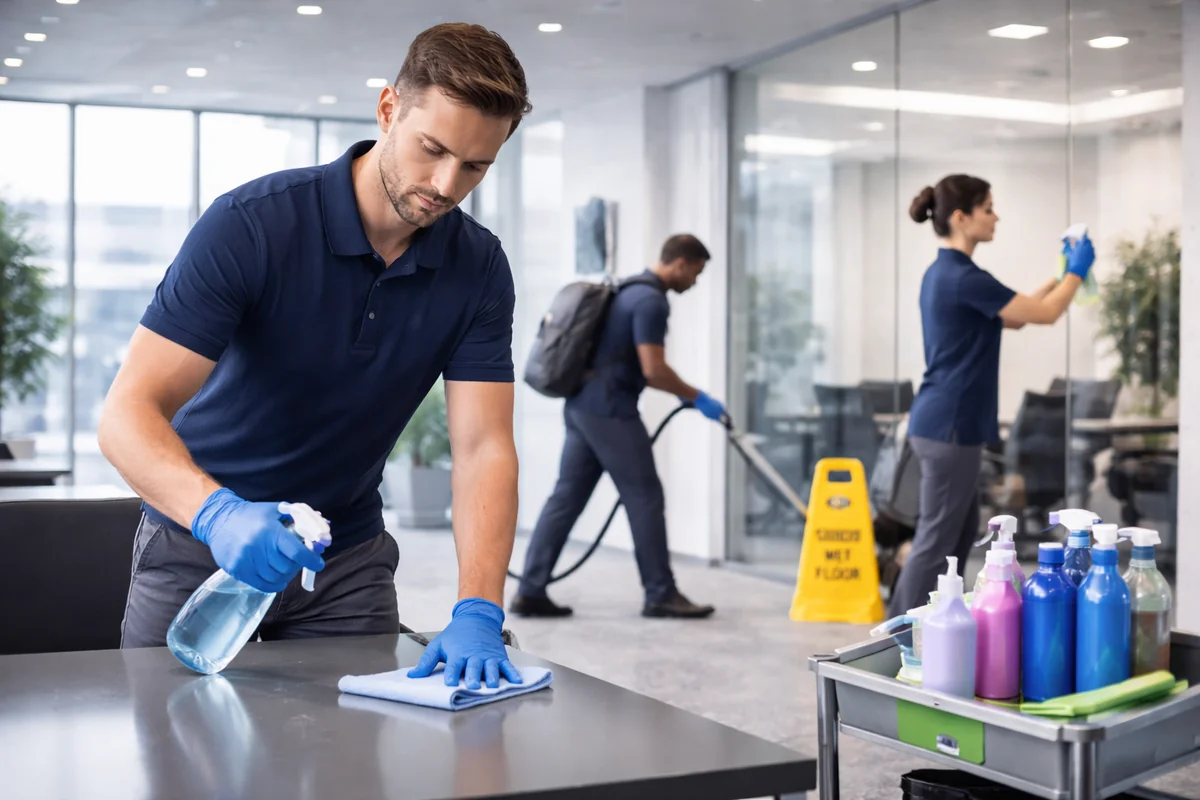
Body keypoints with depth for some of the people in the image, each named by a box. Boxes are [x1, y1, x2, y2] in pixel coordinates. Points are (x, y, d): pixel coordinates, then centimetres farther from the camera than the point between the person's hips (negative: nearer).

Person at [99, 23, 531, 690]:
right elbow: (129, 412, -28)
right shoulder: (250, 224, -23)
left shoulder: (480, 268, -11)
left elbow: (484, 446, -16)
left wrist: (478, 612, -31)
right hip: (202, 540, -2)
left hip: (348, 558, 3)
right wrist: (218, 512, -47)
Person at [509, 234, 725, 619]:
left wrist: (685, 395, 25)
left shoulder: (632, 289, 19)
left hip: (583, 407, 10)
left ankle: (530, 591, 5)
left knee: (567, 497, 7)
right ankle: (660, 594, 6)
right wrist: (697, 398, -6)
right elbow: (654, 370, -19)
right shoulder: (651, 301, -13)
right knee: (644, 498, -1)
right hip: (609, 412, -10)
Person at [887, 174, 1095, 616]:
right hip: (949, 426, -10)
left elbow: (1014, 317, 23)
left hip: (944, 421, 10)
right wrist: (1078, 271, 6)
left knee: (961, 531, 17)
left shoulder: (944, 272, 12)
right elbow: (1045, 314, -10)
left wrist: (1063, 274, 21)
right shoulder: (963, 277, -19)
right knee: (938, 537, -2)